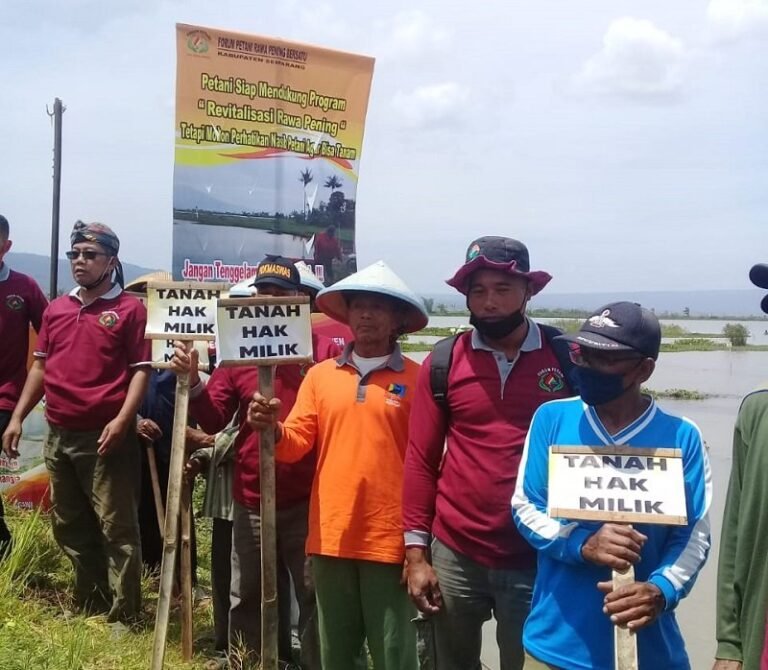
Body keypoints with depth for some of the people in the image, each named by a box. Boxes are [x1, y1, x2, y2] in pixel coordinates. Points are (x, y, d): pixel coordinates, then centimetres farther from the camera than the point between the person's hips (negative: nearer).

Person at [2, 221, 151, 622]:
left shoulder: (129, 309, -4)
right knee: (68, 526, 16)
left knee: (116, 528, -1)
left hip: (104, 437, -7)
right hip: (58, 435, 7)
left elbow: (141, 370, -9)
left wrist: (122, 419, -20)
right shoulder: (56, 308, 13)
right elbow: (40, 366, 17)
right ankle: (89, 601, 31)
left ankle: (123, 614, 9)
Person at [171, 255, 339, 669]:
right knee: (246, 598, 17)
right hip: (251, 500, 3)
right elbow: (213, 421, 1)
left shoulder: (324, 351, -2)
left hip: (308, 500, -3)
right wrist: (192, 380, -14)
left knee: (315, 597, 9)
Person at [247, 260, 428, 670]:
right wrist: (273, 429, -18)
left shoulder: (416, 379, -3)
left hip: (389, 538, -3)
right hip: (331, 535, 4)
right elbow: (296, 444, 4)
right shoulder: (320, 375, 8)